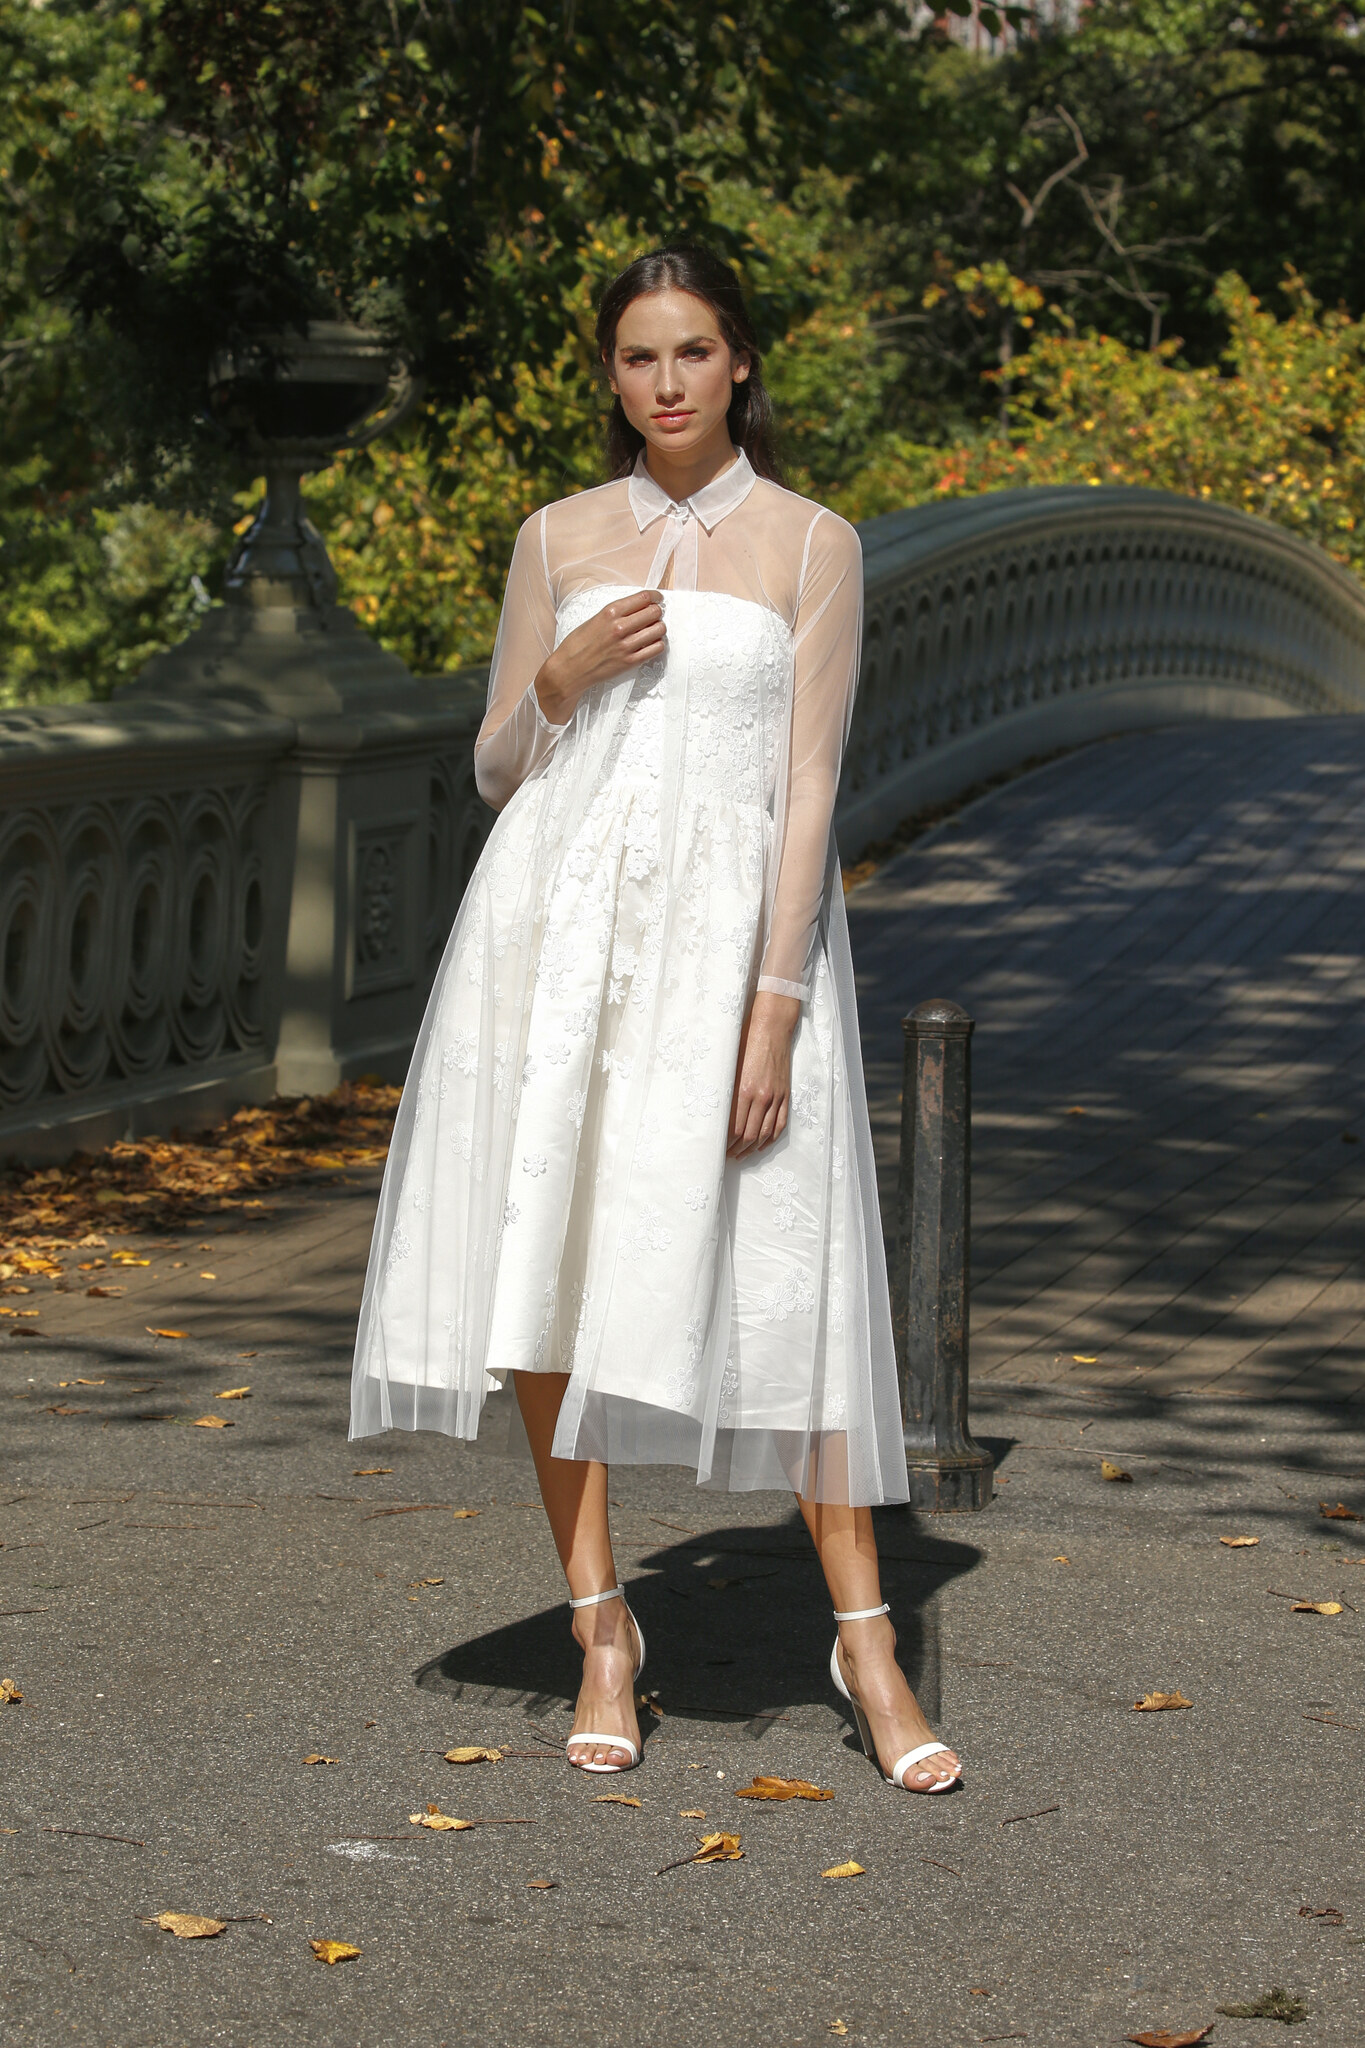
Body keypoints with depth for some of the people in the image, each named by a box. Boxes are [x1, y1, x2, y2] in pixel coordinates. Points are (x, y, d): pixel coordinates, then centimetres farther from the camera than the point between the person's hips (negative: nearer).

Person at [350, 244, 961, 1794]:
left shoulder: (811, 544, 4)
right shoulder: (560, 540, 12)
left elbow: (810, 786, -2)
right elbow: (495, 772, 14)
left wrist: (775, 1004, -11)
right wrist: (559, 677, -7)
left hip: (735, 924, -3)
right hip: (557, 920, 3)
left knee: (783, 1273, -6)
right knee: (544, 1264, -1)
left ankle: (866, 1639, 2)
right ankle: (602, 1632, 9)